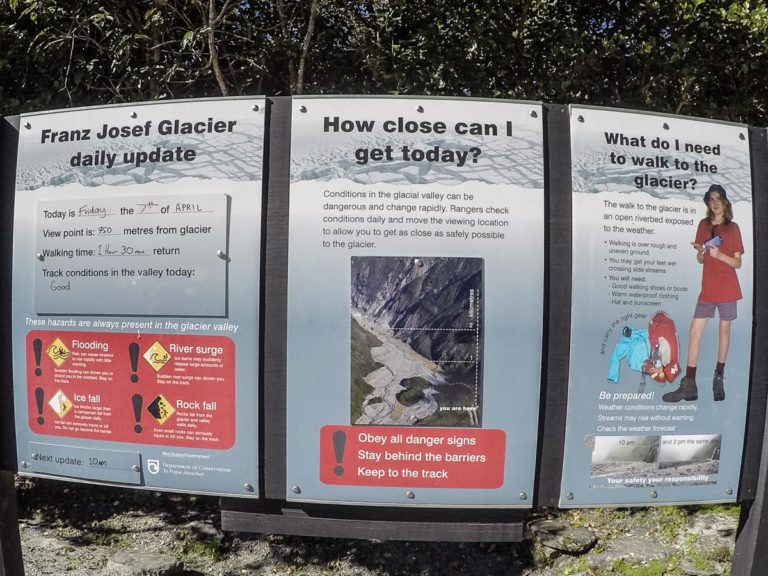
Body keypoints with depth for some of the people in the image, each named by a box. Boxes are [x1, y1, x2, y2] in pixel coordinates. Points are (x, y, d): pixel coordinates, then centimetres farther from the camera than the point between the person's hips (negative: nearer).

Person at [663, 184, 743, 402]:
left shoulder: (733, 227, 0)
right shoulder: (703, 225, 8)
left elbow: (738, 263, -1)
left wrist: (719, 254, -18)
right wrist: (700, 251, -11)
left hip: (727, 289, -2)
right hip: (708, 289, 2)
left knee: (724, 330, 5)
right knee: (694, 332, -4)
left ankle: (719, 379, 17)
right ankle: (689, 385, -3)